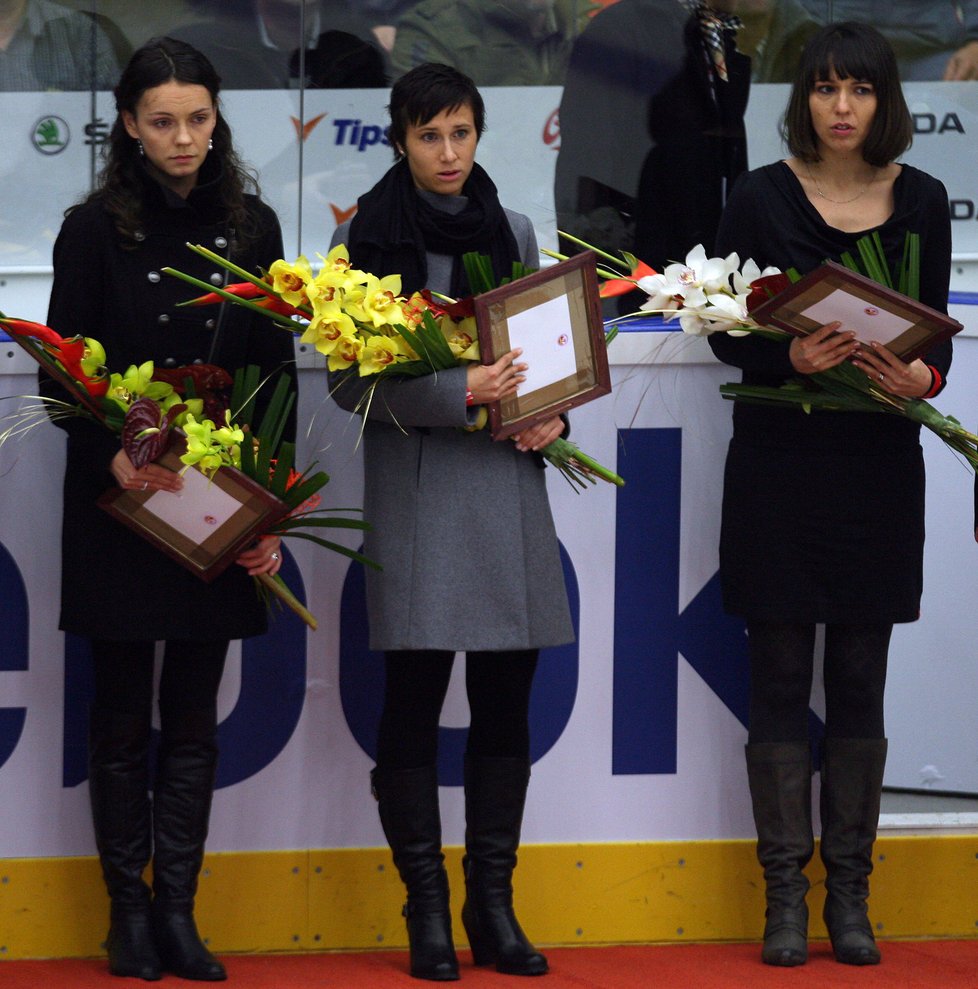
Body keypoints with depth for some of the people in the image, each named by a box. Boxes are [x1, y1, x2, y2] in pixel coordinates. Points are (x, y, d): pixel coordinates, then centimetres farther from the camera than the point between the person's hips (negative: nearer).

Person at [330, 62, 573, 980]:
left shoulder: (513, 232, 12)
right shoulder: (365, 239, -2)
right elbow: (351, 380, -8)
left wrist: (550, 414, 0)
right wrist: (459, 391, -18)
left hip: (507, 480, 4)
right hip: (415, 485, -4)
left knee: (505, 698, 5)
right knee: (414, 699, -4)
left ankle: (493, 904, 12)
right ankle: (427, 909, 4)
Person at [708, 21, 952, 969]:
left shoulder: (921, 200, 5)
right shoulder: (761, 198, -2)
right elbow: (726, 332, -1)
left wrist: (924, 375, -13)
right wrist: (789, 356, -20)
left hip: (877, 465, 2)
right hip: (779, 458, -2)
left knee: (859, 680, 5)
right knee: (780, 679, 1)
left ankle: (849, 891, 11)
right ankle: (785, 893, 6)